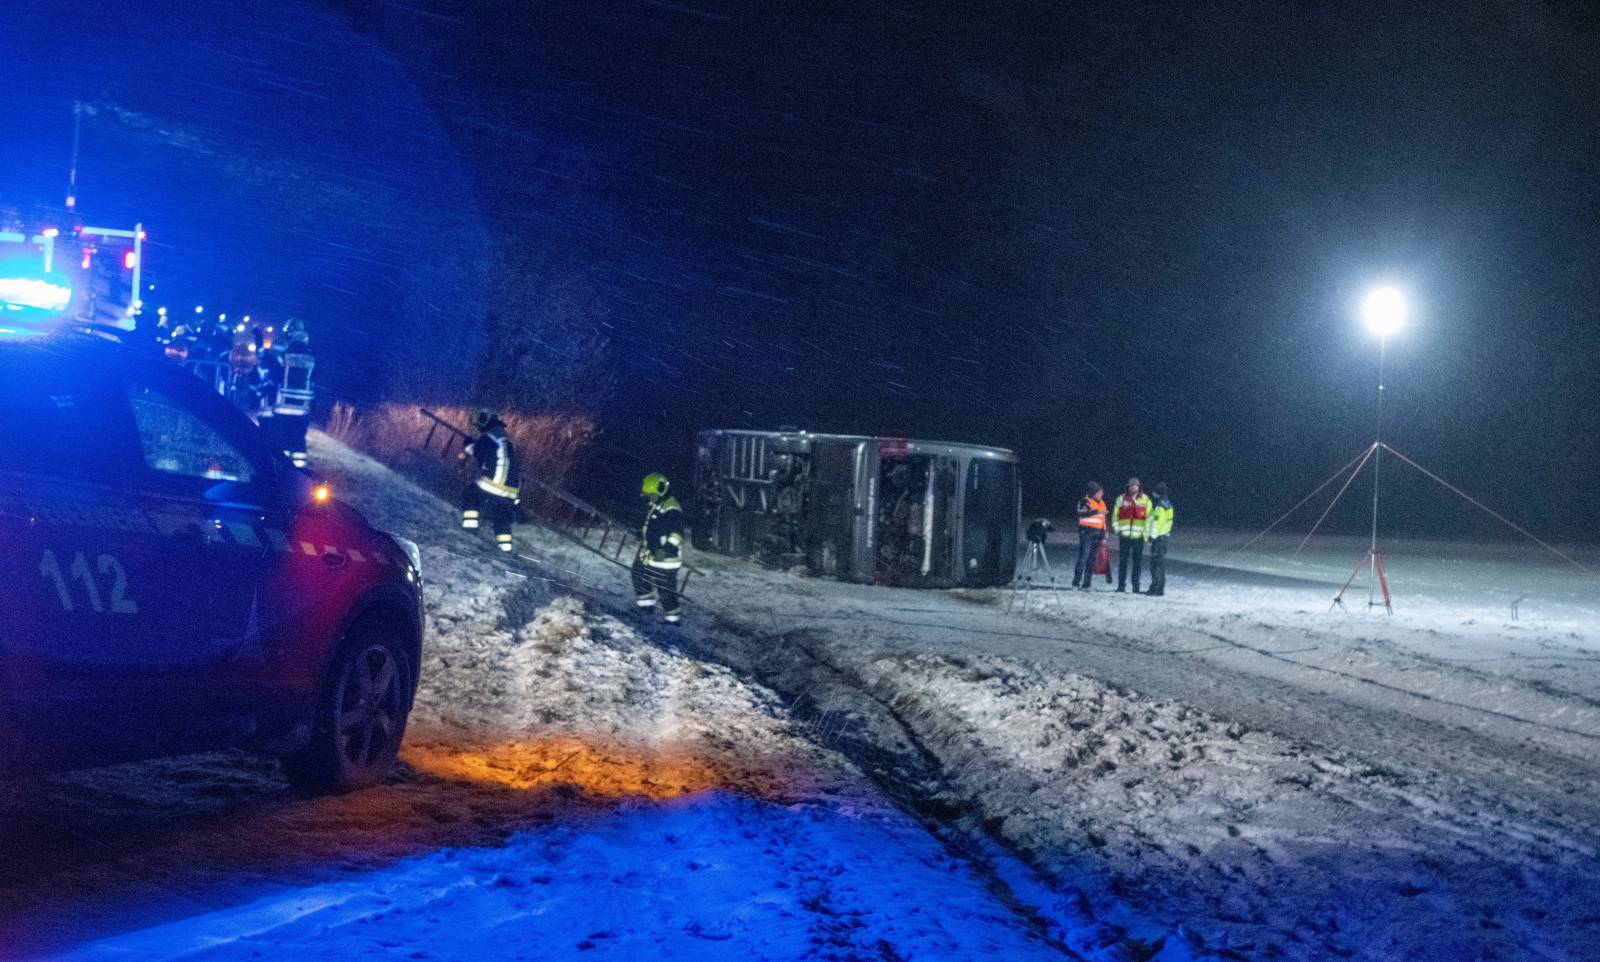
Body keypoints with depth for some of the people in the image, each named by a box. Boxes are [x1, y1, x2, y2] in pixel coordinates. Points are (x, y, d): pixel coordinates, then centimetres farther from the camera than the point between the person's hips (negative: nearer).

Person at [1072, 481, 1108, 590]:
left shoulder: (1102, 503, 19)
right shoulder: (1085, 501, -2)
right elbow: (1081, 514, -20)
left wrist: (1103, 536, 21)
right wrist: (1096, 512, -25)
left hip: (1097, 534, 7)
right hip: (1087, 532, -7)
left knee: (1092, 561, 4)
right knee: (1083, 558, -12)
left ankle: (1086, 584, 6)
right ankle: (1076, 582, -9)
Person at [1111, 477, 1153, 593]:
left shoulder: (1145, 499, 5)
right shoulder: (1121, 499, 8)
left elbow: (1149, 517, 4)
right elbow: (1115, 515, 13)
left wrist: (1147, 532, -3)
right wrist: (1117, 528, 0)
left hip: (1139, 536, -1)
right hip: (1124, 535, 1)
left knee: (1138, 561, 1)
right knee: (1122, 561, 2)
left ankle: (1136, 585, 6)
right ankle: (1121, 584, 7)